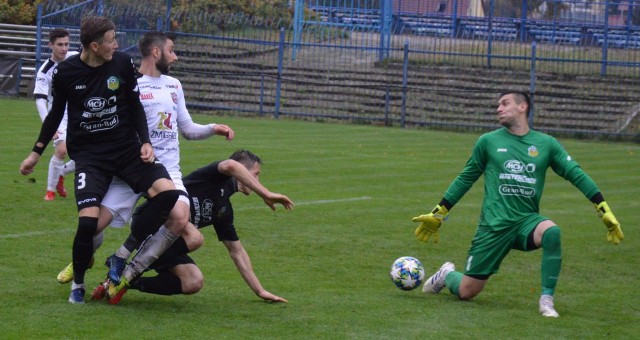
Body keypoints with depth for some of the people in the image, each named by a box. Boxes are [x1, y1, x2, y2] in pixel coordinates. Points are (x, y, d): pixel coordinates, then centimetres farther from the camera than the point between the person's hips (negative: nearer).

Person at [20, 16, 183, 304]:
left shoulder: (123, 63, -4)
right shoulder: (65, 72, -6)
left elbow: (135, 106, 9)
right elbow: (56, 112, 10)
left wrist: (145, 142, -3)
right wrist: (36, 153, 16)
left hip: (127, 148, 2)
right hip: (88, 154, -2)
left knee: (167, 192, -21)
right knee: (88, 220, -21)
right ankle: (77, 283, 6)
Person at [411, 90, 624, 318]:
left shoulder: (546, 144, 4)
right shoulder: (488, 142, 3)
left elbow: (576, 174, 5)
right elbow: (465, 178, 13)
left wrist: (604, 210, -3)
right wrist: (438, 214, 16)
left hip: (527, 221, 0)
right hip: (494, 225, 0)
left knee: (552, 232, -35)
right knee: (466, 292, -1)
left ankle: (546, 301, -23)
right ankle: (447, 275, 36)